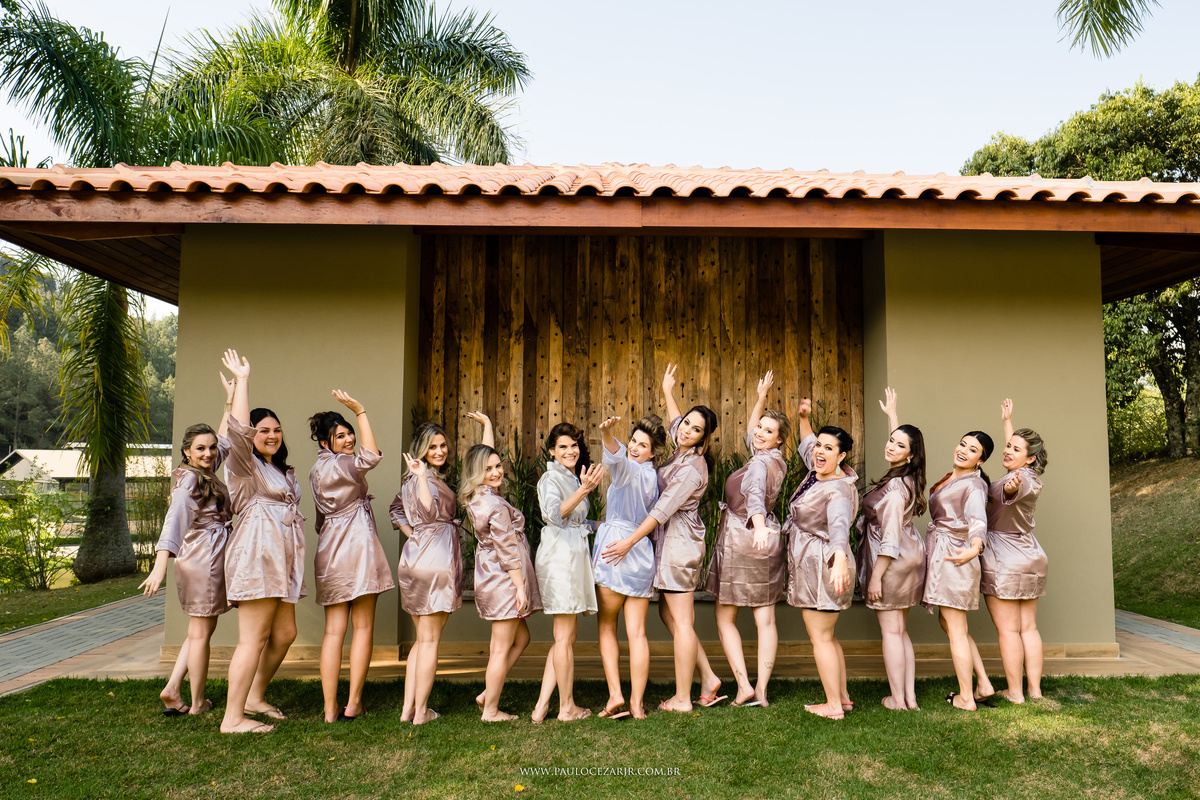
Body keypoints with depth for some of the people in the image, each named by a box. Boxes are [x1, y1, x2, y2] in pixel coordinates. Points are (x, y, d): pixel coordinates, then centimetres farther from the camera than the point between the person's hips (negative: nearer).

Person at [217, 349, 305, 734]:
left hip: (282, 558, 9)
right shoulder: (244, 465, -3)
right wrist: (241, 378, -15)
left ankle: (255, 696, 27)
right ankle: (232, 717, -2)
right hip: (256, 555, -9)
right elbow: (240, 428, -20)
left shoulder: (285, 472, 23)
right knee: (254, 639, -8)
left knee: (285, 633, 12)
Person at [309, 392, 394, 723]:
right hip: (358, 545, -8)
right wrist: (361, 412, -25)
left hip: (329, 553, 8)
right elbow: (370, 457, -29)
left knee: (334, 630, 5)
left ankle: (330, 708, 5)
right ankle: (353, 703, 6)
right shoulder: (337, 465, -8)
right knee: (363, 627, 2)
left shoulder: (316, 470, 20)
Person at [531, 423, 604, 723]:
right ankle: (567, 707, 9)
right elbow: (554, 514, -27)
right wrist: (584, 490, -39)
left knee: (566, 635, 10)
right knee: (565, 636, -1)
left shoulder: (574, 478, 20)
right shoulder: (550, 478, -8)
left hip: (574, 555, 9)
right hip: (561, 554, -9)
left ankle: (542, 705, 12)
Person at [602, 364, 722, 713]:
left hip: (678, 542, -10)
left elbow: (662, 510, -22)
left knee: (681, 621, -2)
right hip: (672, 541, 10)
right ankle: (708, 678, 22)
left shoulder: (691, 469, -20)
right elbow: (675, 425, 32)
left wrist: (629, 541, -20)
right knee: (668, 614, 16)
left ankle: (682, 699, 7)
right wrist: (668, 393, 38)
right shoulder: (683, 453, 8)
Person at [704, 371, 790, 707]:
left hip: (741, 539, -8)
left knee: (725, 619, 5)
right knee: (765, 619, 4)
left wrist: (760, 527, -56)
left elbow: (755, 496, -39)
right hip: (768, 542, 8)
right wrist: (761, 397, 26)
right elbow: (749, 432, 27)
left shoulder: (760, 463, -17)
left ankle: (744, 687, -1)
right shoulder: (776, 461, 9)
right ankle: (761, 690, 5)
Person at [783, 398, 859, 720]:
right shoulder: (818, 472, 5)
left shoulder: (839, 491, -23)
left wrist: (840, 560, -58)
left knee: (820, 637, 0)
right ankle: (843, 697, 30)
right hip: (811, 566, 10)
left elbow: (840, 525, -42)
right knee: (826, 635, 19)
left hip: (823, 567, -10)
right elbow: (807, 446, 27)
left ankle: (833, 705, 10)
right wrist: (803, 418, 14)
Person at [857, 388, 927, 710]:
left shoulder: (895, 488, -21)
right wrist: (892, 414, 36)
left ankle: (897, 699, 7)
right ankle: (910, 696, 18)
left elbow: (890, 538, -22)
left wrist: (875, 575, -18)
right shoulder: (907, 478, 4)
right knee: (901, 631, 14)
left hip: (893, 562, -9)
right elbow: (899, 438, 26)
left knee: (891, 632, 0)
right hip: (910, 559, 9)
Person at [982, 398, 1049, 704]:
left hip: (1004, 560, -9)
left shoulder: (1021, 479, -17)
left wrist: (1011, 485, -66)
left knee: (1008, 629, -2)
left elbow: (1013, 488, -45)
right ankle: (1035, 690, 15)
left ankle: (1015, 693, 3)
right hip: (1031, 557, 9)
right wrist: (1007, 421, 41)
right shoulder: (1032, 478, 11)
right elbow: (1012, 448, 31)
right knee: (1028, 627, 11)